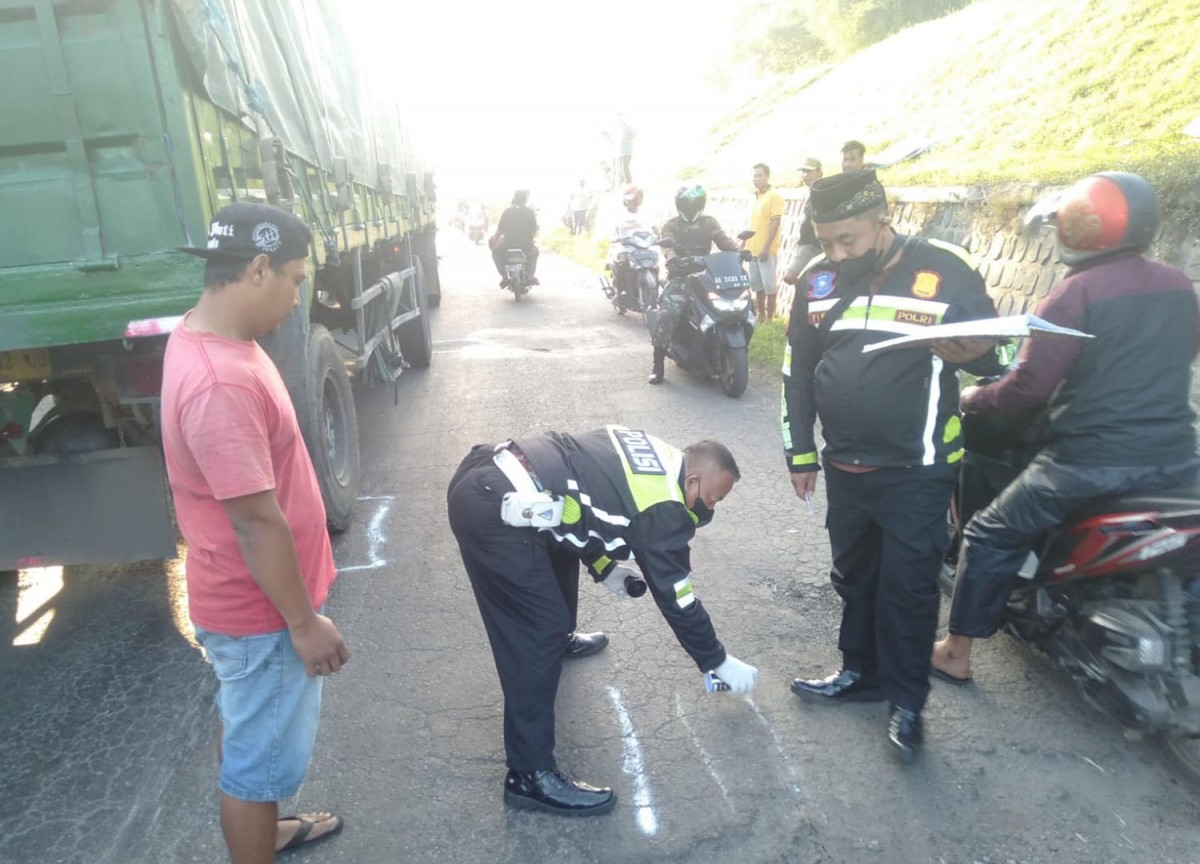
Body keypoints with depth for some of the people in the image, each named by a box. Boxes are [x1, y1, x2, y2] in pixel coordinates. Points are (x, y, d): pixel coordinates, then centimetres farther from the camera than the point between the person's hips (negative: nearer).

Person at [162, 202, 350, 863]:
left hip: (246, 598, 10)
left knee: (247, 730, 28)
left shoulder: (203, 335, 1)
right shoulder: (220, 385, -32)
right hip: (259, 610, -10)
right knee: (261, 753, 10)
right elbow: (255, 520, -28)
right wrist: (304, 622, -18)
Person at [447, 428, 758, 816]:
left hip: (488, 469, 11)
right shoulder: (664, 511, -7)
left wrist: (604, 567, 30)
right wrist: (719, 662, 16)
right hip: (495, 509, -11)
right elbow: (676, 598, 1)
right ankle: (531, 773, 4)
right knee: (538, 633, -5)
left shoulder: (649, 453, 17)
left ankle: (556, 639, 60)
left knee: (559, 553, 32)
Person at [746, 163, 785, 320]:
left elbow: (775, 223, -15)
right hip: (753, 248, 8)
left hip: (766, 250, -8)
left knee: (769, 285, -4)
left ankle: (770, 318, 1)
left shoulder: (774, 196, -8)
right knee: (757, 284, 12)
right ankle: (761, 315, 21)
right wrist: (745, 243, 17)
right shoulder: (756, 197, 15)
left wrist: (766, 247, -20)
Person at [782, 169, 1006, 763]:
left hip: (915, 472, -4)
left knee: (908, 587, 5)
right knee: (854, 578, 18)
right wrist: (800, 452, 10)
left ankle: (906, 700, 24)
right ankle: (862, 673, 38)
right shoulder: (818, 281, 1)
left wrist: (979, 351, -28)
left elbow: (997, 349, -3)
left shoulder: (943, 270, -11)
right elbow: (798, 371, 9)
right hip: (844, 468, 5)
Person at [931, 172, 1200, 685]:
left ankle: (956, 653, 13)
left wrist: (972, 400, 1)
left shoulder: (1076, 292, -12)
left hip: (1091, 459, -6)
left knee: (990, 537, 7)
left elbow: (1030, 388, -16)